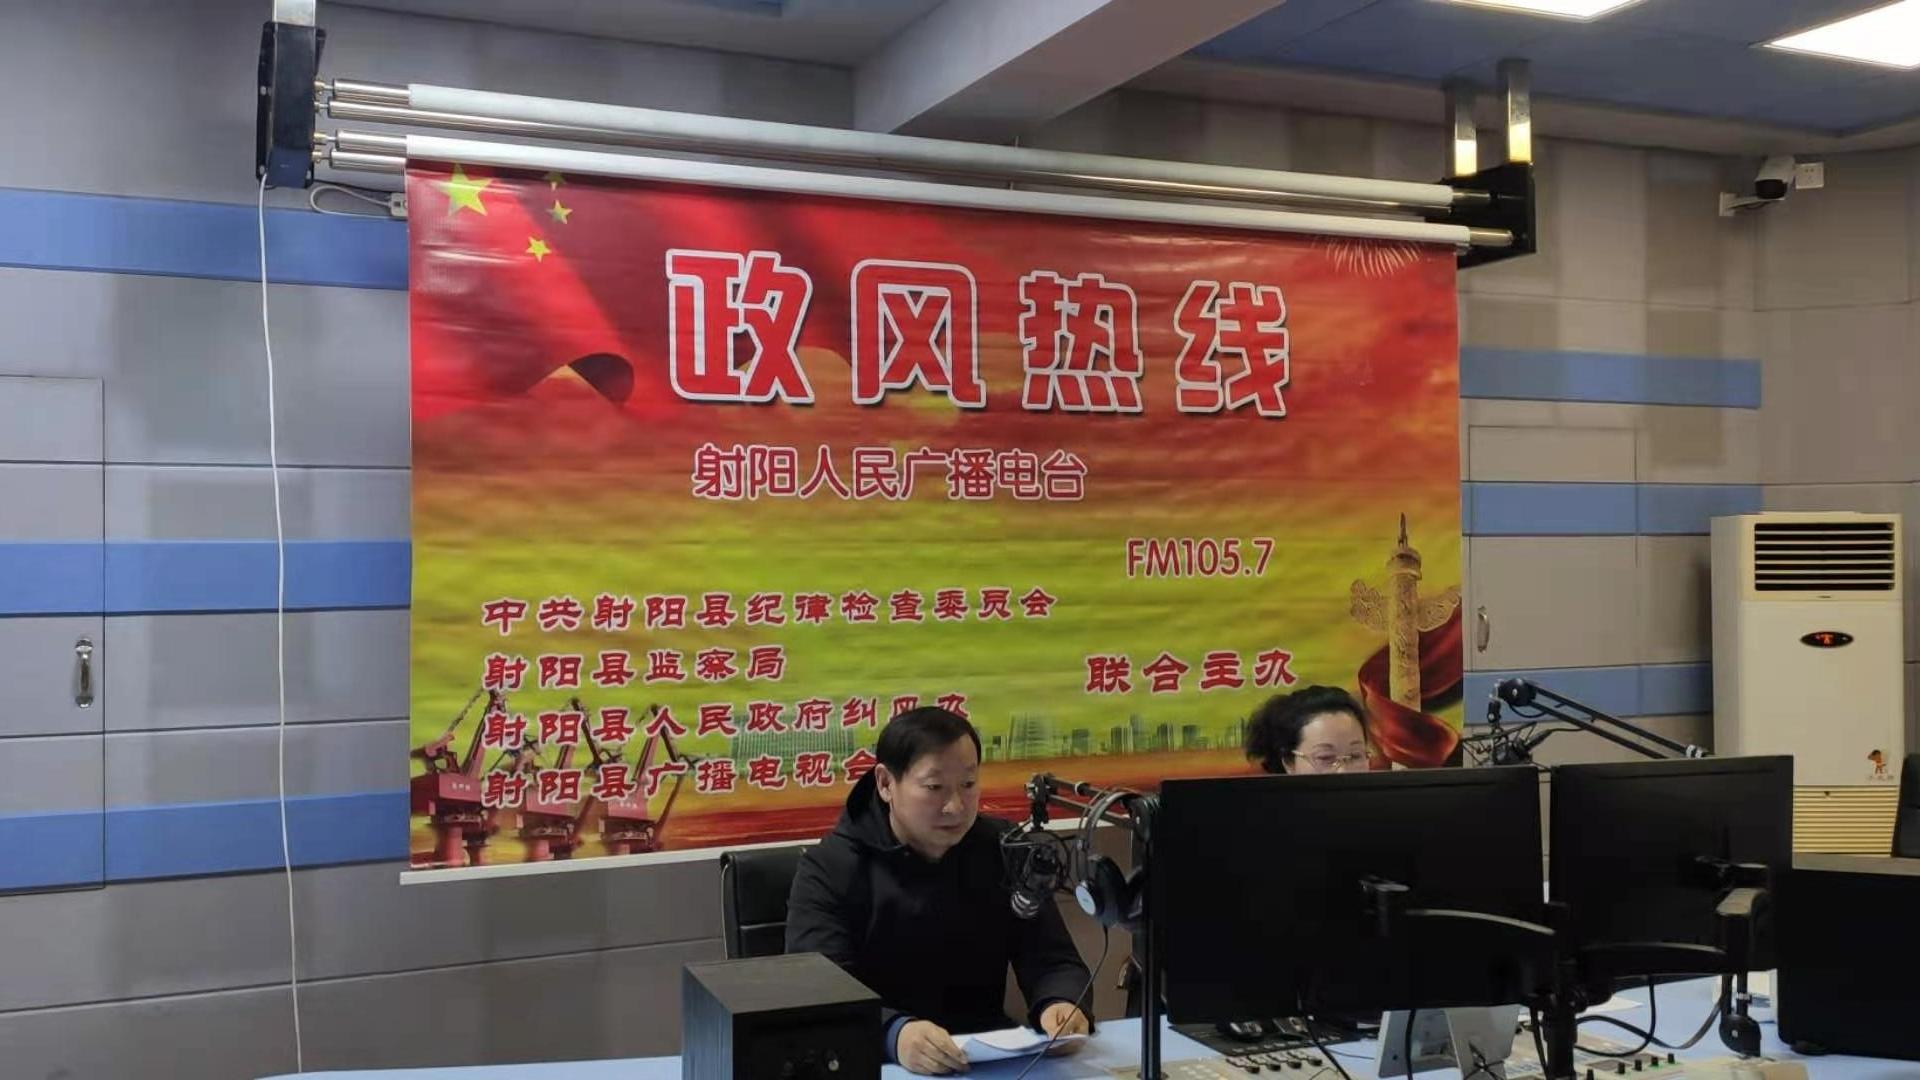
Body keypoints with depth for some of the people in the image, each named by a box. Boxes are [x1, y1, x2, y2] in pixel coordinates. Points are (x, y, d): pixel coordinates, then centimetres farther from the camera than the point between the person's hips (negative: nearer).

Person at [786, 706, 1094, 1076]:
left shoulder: (1006, 851, 4)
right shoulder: (829, 870, -8)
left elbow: (1054, 961, 1)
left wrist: (1060, 1004, -22)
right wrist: (893, 1033, -40)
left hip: (990, 1058, 3)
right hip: (873, 1064, -3)